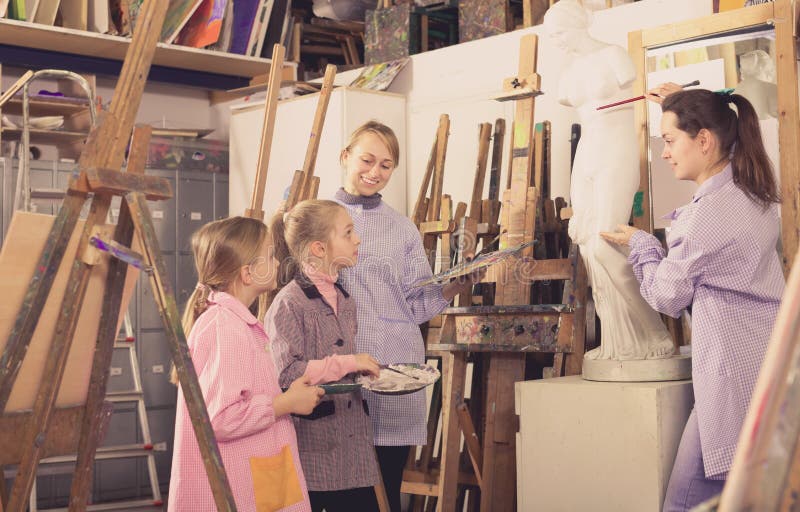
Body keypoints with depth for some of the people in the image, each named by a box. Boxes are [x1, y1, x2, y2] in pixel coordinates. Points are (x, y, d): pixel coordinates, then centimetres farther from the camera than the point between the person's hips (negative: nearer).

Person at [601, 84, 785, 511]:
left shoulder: (708, 214, -18)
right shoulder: (752, 191, 9)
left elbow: (667, 296, -3)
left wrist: (640, 244, 12)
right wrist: (683, 108, 31)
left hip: (735, 373, -10)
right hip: (768, 362, 10)